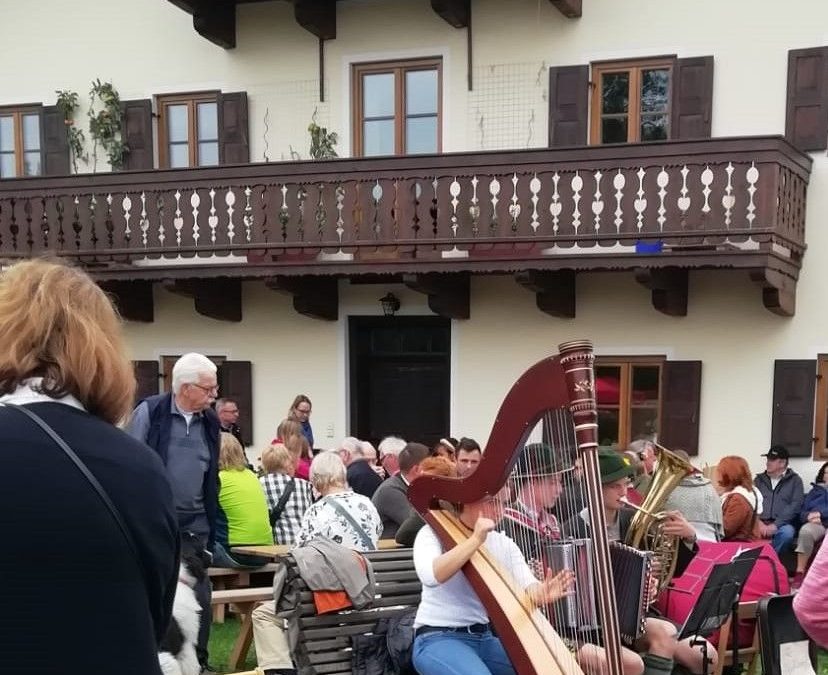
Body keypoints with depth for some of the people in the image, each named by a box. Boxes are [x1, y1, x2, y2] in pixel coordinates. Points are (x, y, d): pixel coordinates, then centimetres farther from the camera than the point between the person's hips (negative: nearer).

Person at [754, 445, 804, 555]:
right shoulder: (759, 479, 17)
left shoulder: (795, 480, 8)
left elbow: (795, 506, -4)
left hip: (782, 525, -1)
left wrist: (775, 525, -14)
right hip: (760, 524, 1)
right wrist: (759, 523, -12)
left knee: (787, 532, -37)